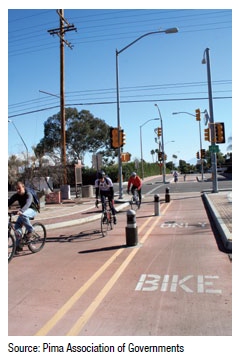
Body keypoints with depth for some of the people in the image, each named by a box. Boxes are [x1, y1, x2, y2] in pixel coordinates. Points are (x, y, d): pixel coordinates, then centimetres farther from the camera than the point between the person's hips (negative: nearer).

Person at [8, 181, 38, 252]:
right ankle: (18, 246, -3)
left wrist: (21, 211, -58)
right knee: (17, 226, -11)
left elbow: (28, 203, -41)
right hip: (23, 211, 6)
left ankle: (30, 230, -17)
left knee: (23, 215, -38)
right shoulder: (16, 195, -5)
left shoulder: (28, 194, -23)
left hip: (31, 210, -6)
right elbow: (9, 202, -15)